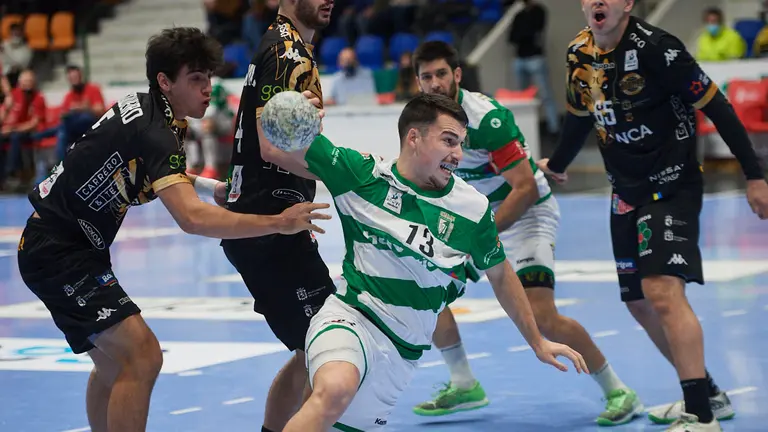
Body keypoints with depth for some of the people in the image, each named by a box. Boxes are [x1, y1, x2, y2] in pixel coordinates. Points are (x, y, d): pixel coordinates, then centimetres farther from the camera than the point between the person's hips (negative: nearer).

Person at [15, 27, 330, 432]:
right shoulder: (152, 132, -23)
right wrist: (277, 223, -31)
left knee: (114, 363, 19)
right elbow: (193, 218, -34)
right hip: (57, 251, -11)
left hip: (56, 246, 11)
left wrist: (211, 187, 19)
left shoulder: (142, 108, 7)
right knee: (142, 355, -18)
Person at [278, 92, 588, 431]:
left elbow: (500, 275, 14)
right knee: (335, 389, -34)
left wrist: (537, 342, 19)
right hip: (350, 316, -4)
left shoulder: (473, 208, -1)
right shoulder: (363, 174, -7)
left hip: (403, 351, 4)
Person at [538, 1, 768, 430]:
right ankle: (708, 395, 29)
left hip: (673, 186, -8)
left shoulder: (655, 48, -20)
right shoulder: (580, 53, 2)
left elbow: (717, 106, -16)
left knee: (663, 292, -22)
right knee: (640, 303, 13)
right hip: (627, 192, 8)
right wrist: (556, 165, 36)